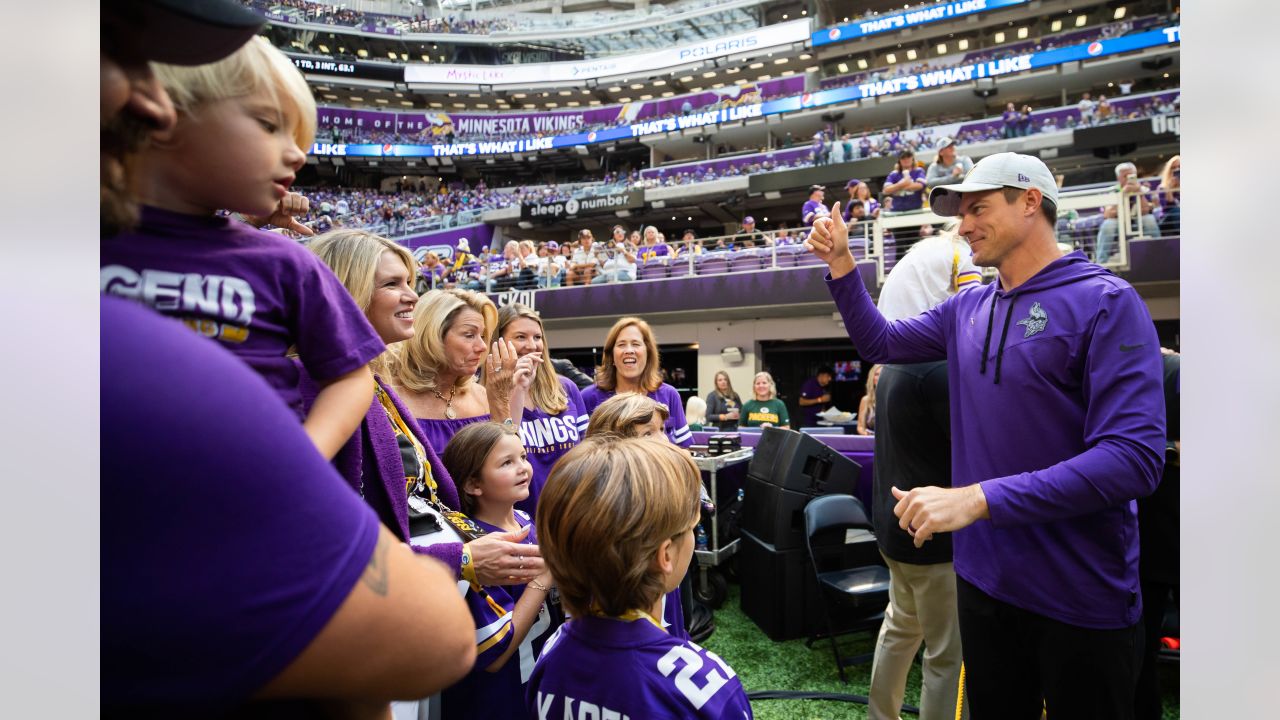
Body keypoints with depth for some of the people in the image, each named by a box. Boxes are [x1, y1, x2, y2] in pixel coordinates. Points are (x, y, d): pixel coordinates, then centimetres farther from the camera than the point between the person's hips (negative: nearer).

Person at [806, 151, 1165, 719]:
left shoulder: (1105, 303, -15)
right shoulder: (967, 310, 4)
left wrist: (978, 498, -30)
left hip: (1080, 597, -5)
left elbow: (1135, 456, -23)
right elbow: (880, 343, 18)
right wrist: (840, 264, 5)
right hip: (983, 578, 5)